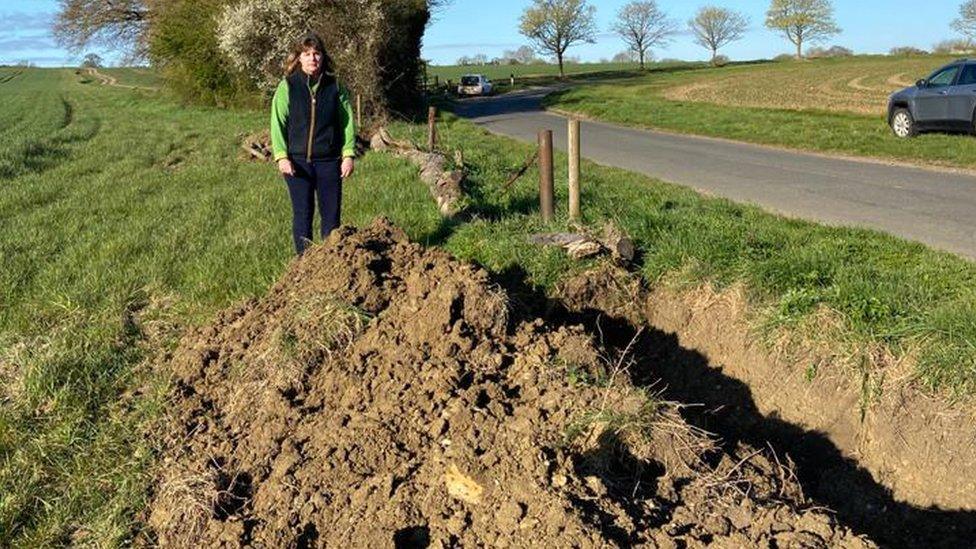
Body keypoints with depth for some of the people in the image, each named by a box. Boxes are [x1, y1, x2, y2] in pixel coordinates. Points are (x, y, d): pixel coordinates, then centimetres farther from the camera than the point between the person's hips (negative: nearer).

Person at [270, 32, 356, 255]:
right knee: (302, 214, 5)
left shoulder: (335, 87, 6)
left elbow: (347, 122, 6)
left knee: (332, 214, 6)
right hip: (297, 161, -1)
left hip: (329, 161, 1)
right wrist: (281, 156, -12)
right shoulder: (287, 87, 1)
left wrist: (349, 154, -3)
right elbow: (277, 124, -1)